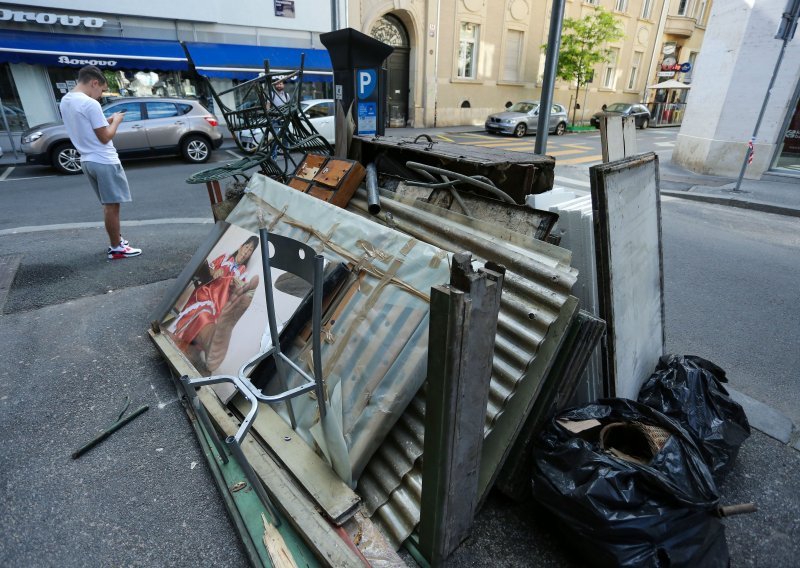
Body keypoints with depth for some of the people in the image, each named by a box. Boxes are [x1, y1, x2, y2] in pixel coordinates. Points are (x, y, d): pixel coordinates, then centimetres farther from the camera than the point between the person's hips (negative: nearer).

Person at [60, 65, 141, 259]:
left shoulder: (65, 101, 11)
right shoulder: (90, 104, -17)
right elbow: (105, 137, -15)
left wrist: (107, 121, 16)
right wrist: (116, 121, 0)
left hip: (88, 160, 9)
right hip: (104, 161, -9)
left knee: (109, 204, 18)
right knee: (112, 205, -3)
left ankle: (116, 241, 26)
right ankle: (116, 248, 3)